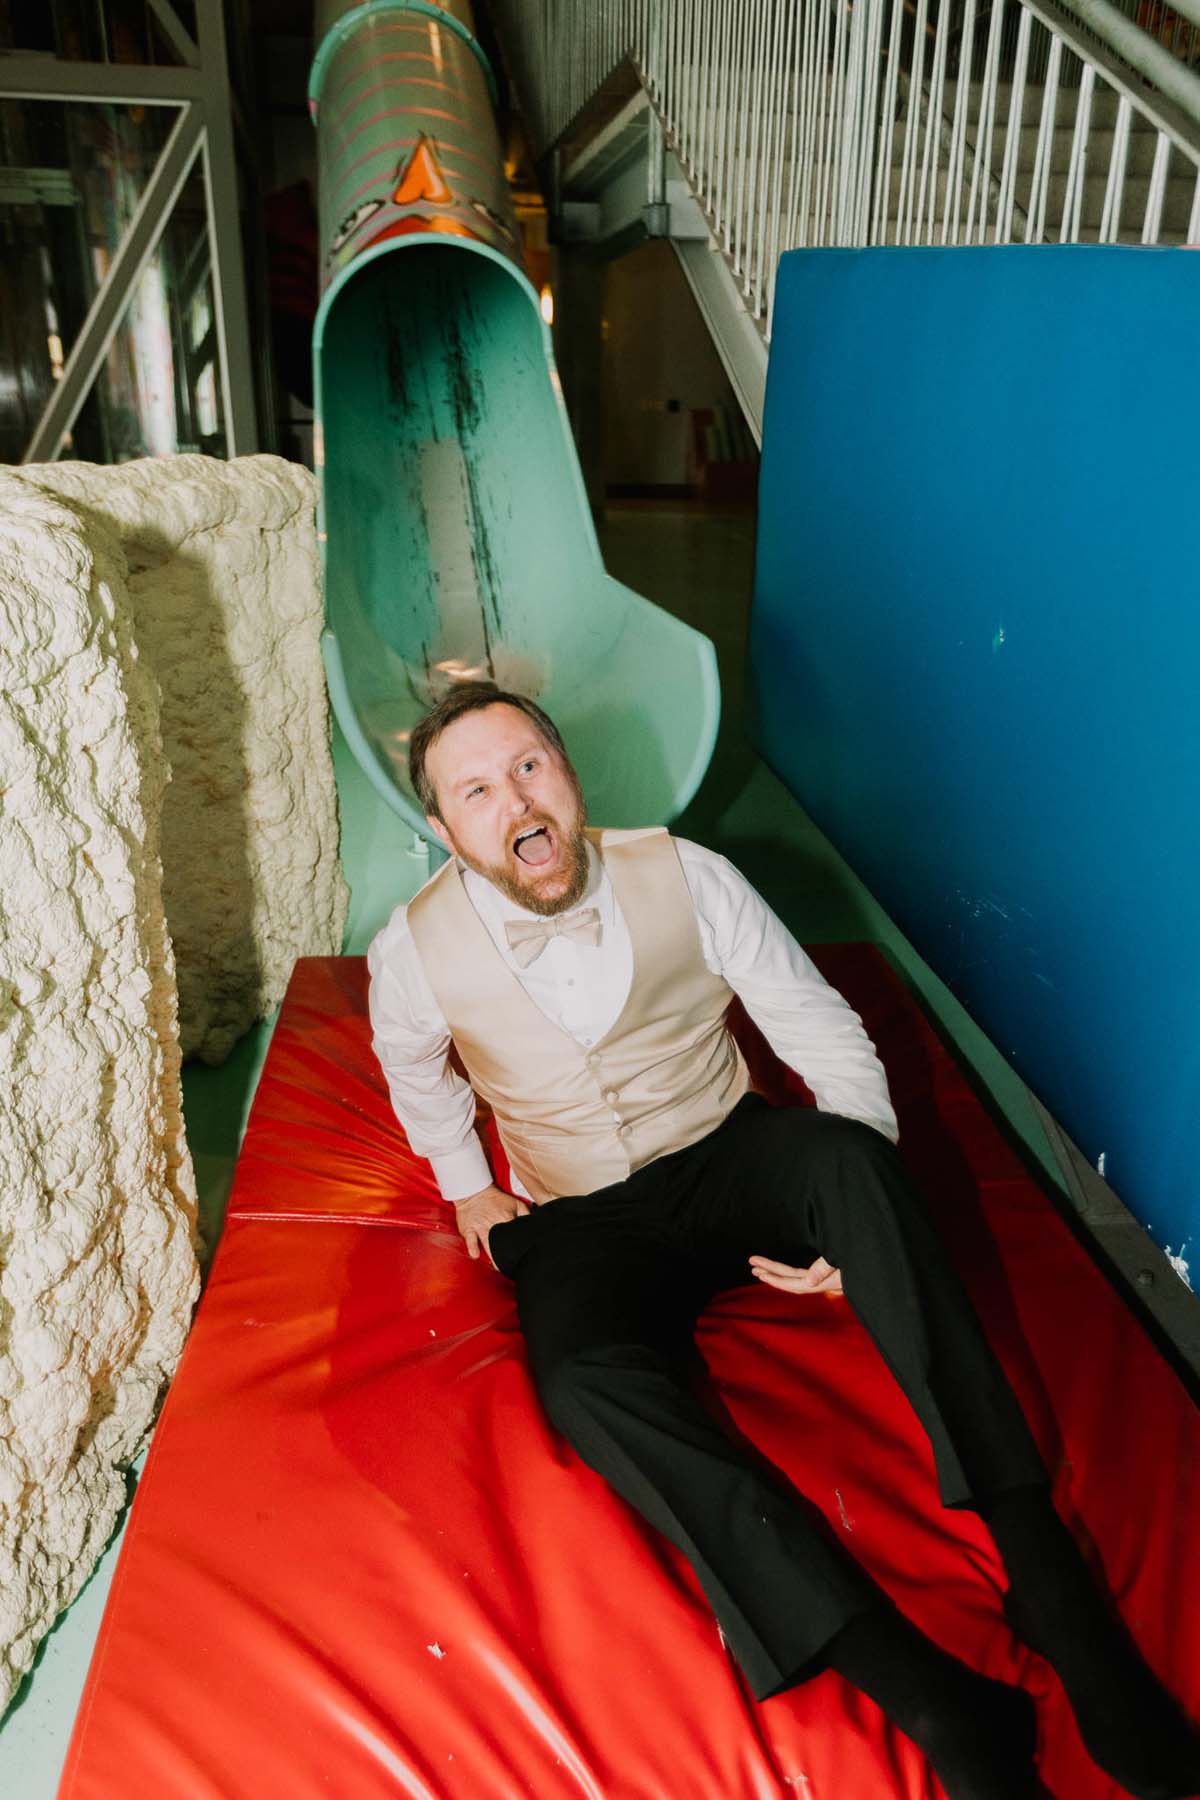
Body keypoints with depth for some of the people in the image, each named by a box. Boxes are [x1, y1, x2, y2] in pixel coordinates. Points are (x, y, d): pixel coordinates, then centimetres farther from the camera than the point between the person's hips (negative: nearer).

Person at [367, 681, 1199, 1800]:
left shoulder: (684, 877, -10)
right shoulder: (416, 951, -8)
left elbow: (825, 1035, -5)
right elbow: (414, 1071, 17)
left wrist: (861, 1208, -17)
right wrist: (465, 1185, 12)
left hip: (731, 1162, 0)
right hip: (582, 1225, 0)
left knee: (849, 1152, -35)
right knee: (586, 1381, -35)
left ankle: (1050, 1582, -33)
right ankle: (929, 1698, -36)